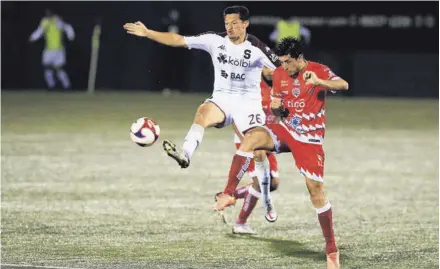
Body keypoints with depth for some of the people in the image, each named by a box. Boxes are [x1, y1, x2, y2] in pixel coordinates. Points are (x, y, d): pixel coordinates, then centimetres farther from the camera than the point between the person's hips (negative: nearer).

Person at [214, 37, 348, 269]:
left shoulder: (319, 71, -10)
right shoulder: (279, 75, 4)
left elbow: (343, 85, -30)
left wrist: (319, 82, -49)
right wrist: (276, 107, -10)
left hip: (309, 140, -4)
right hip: (285, 131, 4)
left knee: (316, 192, -6)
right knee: (250, 138, -26)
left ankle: (332, 249, 6)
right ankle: (228, 194, -25)